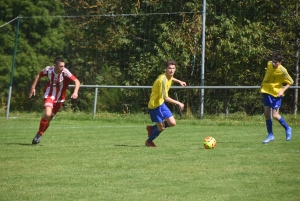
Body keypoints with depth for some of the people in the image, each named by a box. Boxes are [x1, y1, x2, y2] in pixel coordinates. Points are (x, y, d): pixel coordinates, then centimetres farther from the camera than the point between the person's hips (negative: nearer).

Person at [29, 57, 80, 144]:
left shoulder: (65, 72, -22)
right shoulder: (48, 70, -16)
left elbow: (77, 81, -26)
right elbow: (39, 75, 5)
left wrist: (75, 92, -42)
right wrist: (33, 87, 3)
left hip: (59, 98, 1)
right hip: (49, 95, -1)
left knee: (49, 118, 9)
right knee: (47, 114, -23)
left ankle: (39, 135, 30)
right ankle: (39, 134, -4)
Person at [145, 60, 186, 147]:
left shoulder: (169, 76, 0)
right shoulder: (163, 80, -28)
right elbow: (165, 98, -29)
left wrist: (179, 81, 23)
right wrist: (178, 103, -24)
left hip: (161, 104, 9)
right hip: (155, 105, -9)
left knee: (172, 123, 4)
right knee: (161, 127, -3)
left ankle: (151, 128, 24)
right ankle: (149, 141, 24)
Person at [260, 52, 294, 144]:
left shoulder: (282, 71, -21)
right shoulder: (269, 64, -5)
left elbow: (290, 82, -10)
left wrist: (282, 90, -21)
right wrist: (263, 83, 19)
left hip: (276, 94, -6)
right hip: (266, 91, 6)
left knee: (275, 115, -9)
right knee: (266, 113, 4)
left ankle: (287, 129, 16)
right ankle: (270, 135, 15)